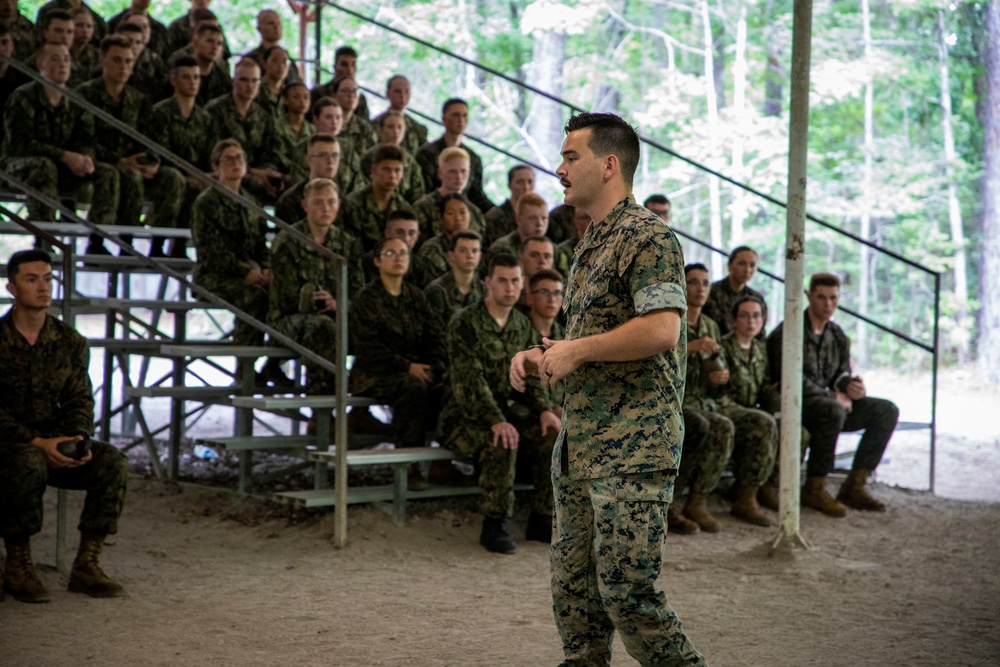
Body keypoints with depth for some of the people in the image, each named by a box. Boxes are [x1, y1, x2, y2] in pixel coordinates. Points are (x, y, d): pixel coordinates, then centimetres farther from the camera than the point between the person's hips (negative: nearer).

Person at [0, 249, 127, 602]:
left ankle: (86, 564, -15)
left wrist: (78, 439, -15)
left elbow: (79, 399, 7)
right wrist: (37, 443, -25)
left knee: (112, 461, -21)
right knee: (29, 464, -38)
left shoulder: (70, 343, 7)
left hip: (54, 443, 5)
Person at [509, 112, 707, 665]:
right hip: (579, 442, 10)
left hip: (633, 443, -10)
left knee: (626, 591, -11)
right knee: (573, 587, 11)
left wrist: (576, 350, -13)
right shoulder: (590, 244, 20)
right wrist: (542, 358, 11)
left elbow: (660, 330, -23)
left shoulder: (647, 237, -10)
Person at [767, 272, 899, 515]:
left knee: (886, 410, -7)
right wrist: (833, 396, -15)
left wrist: (851, 386, -11)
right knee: (833, 411, -39)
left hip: (830, 402, 8)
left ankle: (854, 486, -9)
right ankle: (814, 489, -26)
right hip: (797, 405, -8)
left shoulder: (838, 336, 14)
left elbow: (841, 374, 15)